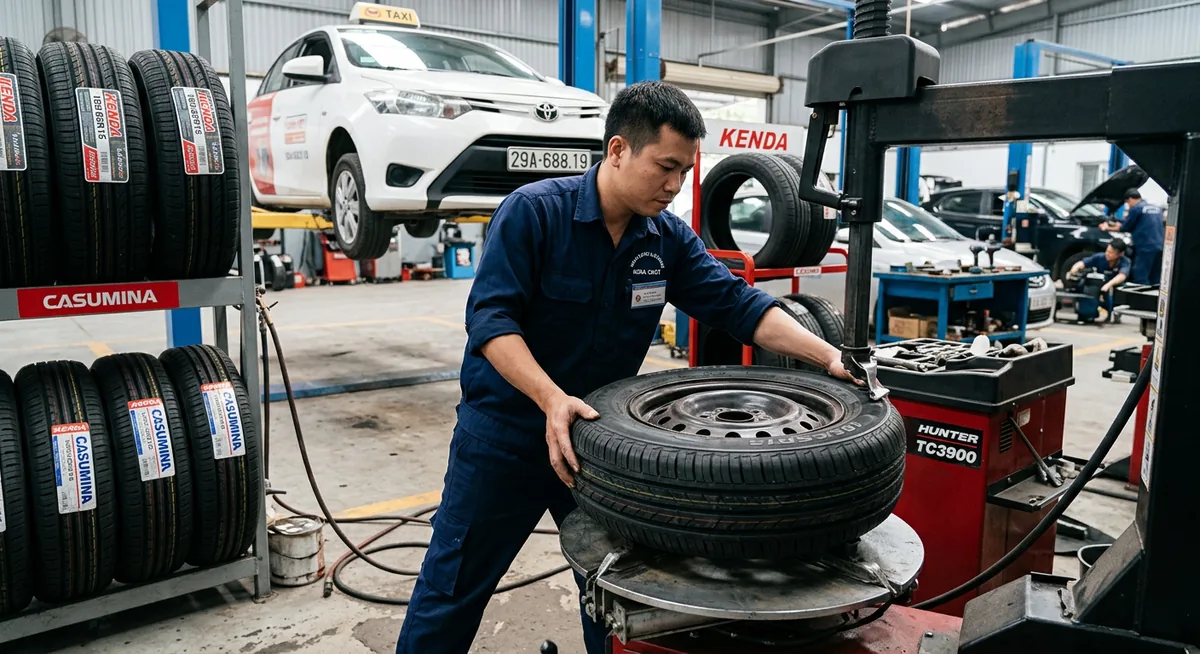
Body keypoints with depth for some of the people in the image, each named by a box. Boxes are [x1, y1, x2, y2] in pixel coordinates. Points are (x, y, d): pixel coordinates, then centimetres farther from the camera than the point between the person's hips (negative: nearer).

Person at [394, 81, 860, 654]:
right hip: (505, 433, -4)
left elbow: (737, 303, -6)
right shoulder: (533, 210, -18)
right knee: (451, 591, 9)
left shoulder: (669, 238, -2)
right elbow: (491, 318, -23)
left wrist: (826, 356, -18)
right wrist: (552, 399, -37)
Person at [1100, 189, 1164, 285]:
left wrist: (1108, 228, 20)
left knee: (1140, 279, -7)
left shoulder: (1135, 209, -4)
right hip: (1159, 247, 8)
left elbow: (1124, 227, 3)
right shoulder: (1157, 209, 22)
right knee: (1155, 281, 9)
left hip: (1146, 247, -8)